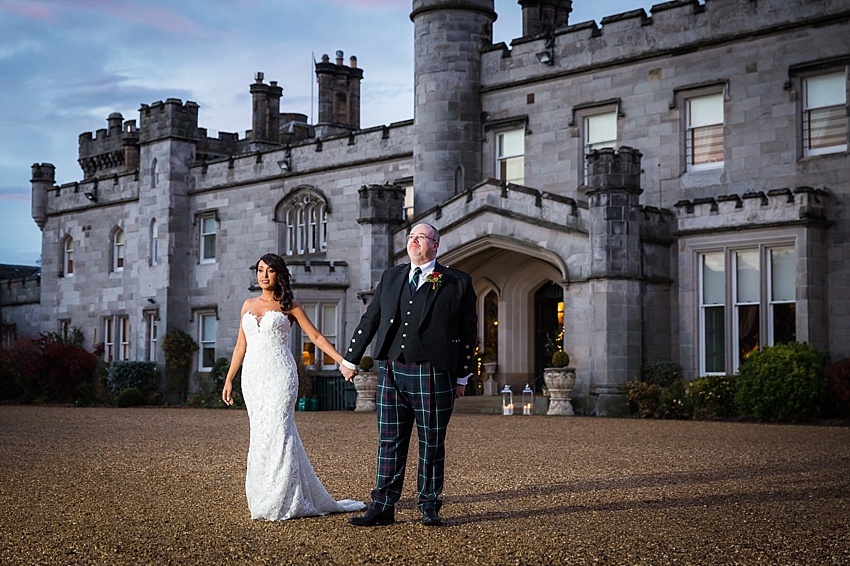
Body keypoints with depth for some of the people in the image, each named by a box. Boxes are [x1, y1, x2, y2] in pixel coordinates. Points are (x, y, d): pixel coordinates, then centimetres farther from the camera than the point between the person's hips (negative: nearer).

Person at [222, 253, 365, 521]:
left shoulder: (288, 306, 2)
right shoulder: (249, 305, 15)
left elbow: (316, 336, 0)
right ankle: (264, 497, 10)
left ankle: (279, 503, -5)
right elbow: (241, 345, 17)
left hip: (279, 374, -5)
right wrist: (229, 379, 14)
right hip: (253, 375, 5)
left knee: (276, 431, -10)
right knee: (260, 434, 3)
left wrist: (342, 360, -9)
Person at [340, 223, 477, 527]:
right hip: (391, 374, 3)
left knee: (432, 444, 5)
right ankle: (383, 507, 10)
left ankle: (429, 506, 17)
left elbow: (469, 332, 5)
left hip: (433, 376, -3)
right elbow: (369, 320, 20)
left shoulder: (458, 283, 3)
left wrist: (462, 376, 4)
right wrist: (350, 359, 21)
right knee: (389, 442, 5)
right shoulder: (390, 277, 14)